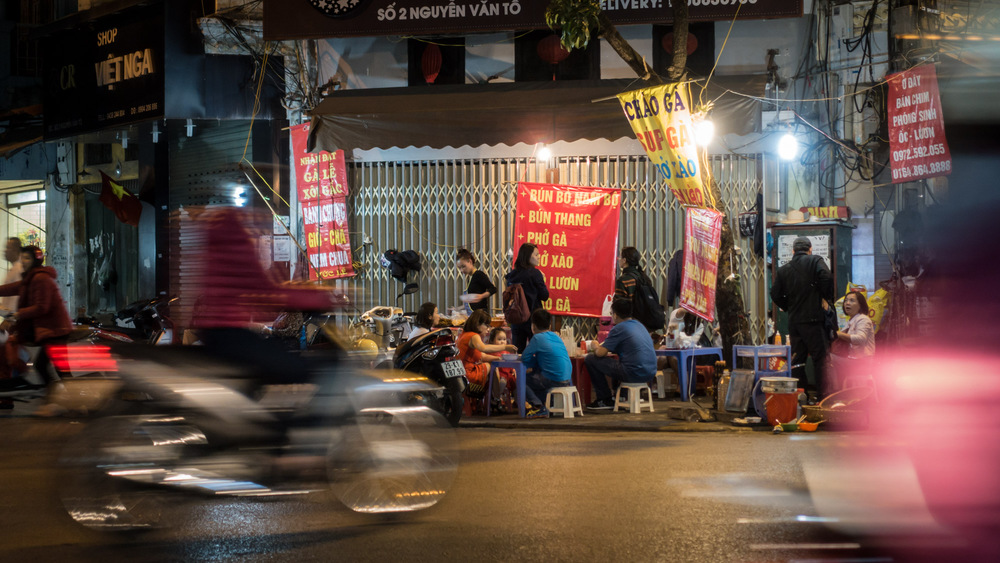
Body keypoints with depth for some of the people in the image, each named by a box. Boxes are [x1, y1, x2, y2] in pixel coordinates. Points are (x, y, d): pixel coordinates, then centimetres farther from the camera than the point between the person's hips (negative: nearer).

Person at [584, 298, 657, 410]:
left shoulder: (619, 328, -8)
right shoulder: (639, 325, 17)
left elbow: (601, 353, -10)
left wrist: (595, 348, 13)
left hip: (633, 374, -9)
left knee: (590, 360, 0)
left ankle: (605, 400, 7)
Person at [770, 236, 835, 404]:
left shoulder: (783, 269, 11)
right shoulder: (815, 261, -2)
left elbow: (775, 294, 8)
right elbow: (826, 279, -19)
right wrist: (827, 299, -5)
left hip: (793, 321, 5)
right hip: (812, 319, -5)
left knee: (797, 358, 10)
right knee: (820, 357, -1)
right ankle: (823, 395, -3)